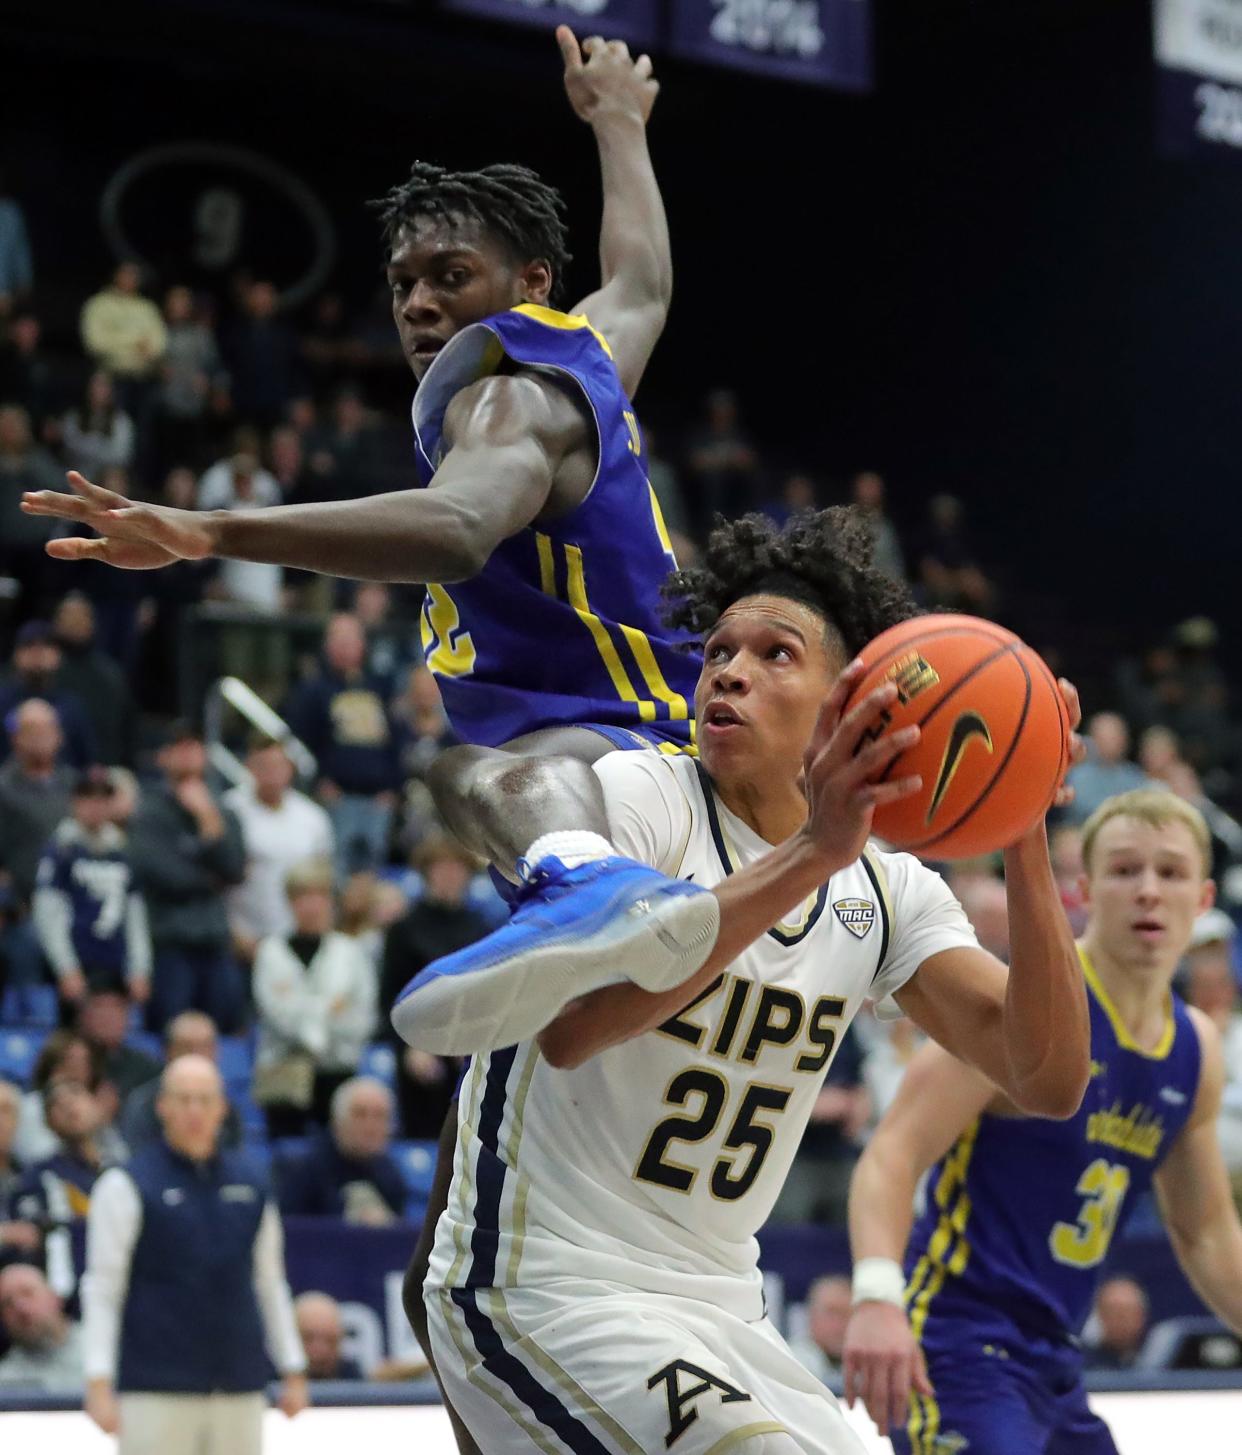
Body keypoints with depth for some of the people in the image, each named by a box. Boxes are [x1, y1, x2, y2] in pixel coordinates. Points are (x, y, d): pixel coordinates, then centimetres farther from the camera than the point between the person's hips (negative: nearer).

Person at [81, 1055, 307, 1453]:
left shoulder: (251, 1183, 12)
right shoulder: (129, 1185, -1)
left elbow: (270, 1281, 18)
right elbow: (102, 1289, -3)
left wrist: (293, 1371, 15)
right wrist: (99, 1382, -10)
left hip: (240, 1388, 4)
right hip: (156, 1389, -4)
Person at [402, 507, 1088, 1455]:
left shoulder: (885, 891, 5)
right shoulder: (636, 796, -11)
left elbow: (1049, 1080, -9)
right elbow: (569, 1024, -31)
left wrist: (1024, 845, -21)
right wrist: (810, 855, -37)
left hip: (717, 1309, 7)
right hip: (544, 1292, -7)